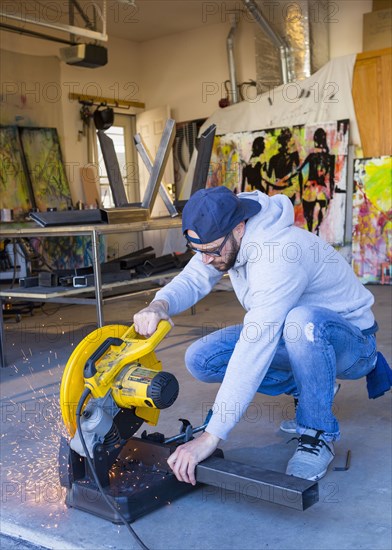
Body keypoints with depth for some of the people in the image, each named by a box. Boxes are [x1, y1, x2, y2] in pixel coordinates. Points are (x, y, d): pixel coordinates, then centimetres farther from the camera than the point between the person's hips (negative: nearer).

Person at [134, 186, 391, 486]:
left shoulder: (278, 255, -36)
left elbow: (254, 350, -41)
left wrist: (211, 437, -42)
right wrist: (160, 304, -33)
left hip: (349, 340, -8)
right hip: (296, 336, 8)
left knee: (303, 320, -43)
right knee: (201, 359, -9)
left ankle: (318, 434, -18)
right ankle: (308, 389, 8)